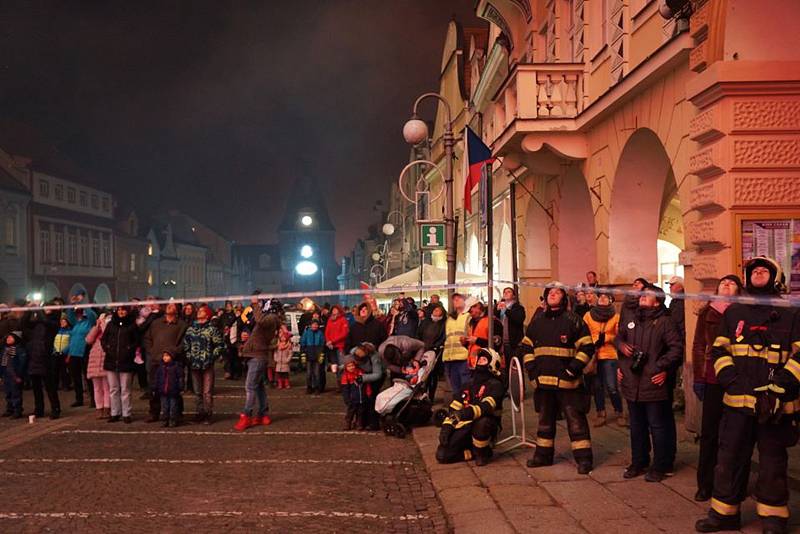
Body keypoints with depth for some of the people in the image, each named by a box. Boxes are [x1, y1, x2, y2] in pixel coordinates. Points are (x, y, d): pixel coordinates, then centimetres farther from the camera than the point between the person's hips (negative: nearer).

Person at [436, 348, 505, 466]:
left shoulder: (495, 385, -6)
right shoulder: (470, 384, 15)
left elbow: (487, 407, -25)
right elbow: (454, 407, 13)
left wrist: (470, 412, -42)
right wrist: (446, 426, -2)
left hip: (485, 426, -5)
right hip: (465, 427, 5)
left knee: (481, 423, -42)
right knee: (442, 455, -15)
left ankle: (482, 453, -12)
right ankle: (474, 452, 7)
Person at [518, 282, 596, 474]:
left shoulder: (573, 320, -3)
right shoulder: (537, 321, 12)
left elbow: (587, 348, -5)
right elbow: (525, 346, 19)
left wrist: (573, 369, -12)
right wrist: (531, 368, 7)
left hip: (567, 381, -5)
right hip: (543, 381, 5)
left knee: (576, 420, -2)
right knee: (545, 420, 16)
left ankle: (584, 458, 6)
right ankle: (543, 454, 27)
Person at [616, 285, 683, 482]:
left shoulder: (664, 322, -7)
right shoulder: (632, 322, 12)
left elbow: (676, 347, -12)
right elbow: (619, 339, 27)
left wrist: (664, 368, -17)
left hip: (654, 384, -6)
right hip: (632, 385, 6)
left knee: (658, 426, 2)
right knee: (637, 426, 16)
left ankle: (661, 466, 15)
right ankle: (639, 462, 29)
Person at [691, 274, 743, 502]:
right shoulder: (707, 313, 9)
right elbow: (698, 346, 9)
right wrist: (698, 377, 3)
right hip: (713, 379, 1)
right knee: (709, 432, 3)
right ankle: (705, 484, 12)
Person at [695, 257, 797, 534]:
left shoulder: (790, 313, 2)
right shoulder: (734, 312, 13)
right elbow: (719, 350, 12)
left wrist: (779, 386, -14)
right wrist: (730, 379, -3)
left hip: (775, 404, -3)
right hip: (737, 400, 3)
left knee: (773, 462, 7)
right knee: (729, 458, 8)